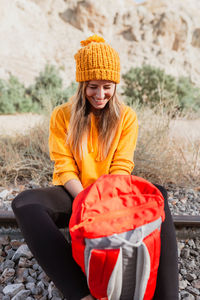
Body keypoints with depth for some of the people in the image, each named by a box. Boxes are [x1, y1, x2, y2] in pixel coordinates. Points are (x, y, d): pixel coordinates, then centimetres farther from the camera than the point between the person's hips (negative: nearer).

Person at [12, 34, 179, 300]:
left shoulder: (126, 116, 2)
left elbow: (121, 168, -4)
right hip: (74, 194, 1)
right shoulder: (62, 116, 0)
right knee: (24, 203, -29)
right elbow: (65, 169, -5)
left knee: (158, 196, -29)